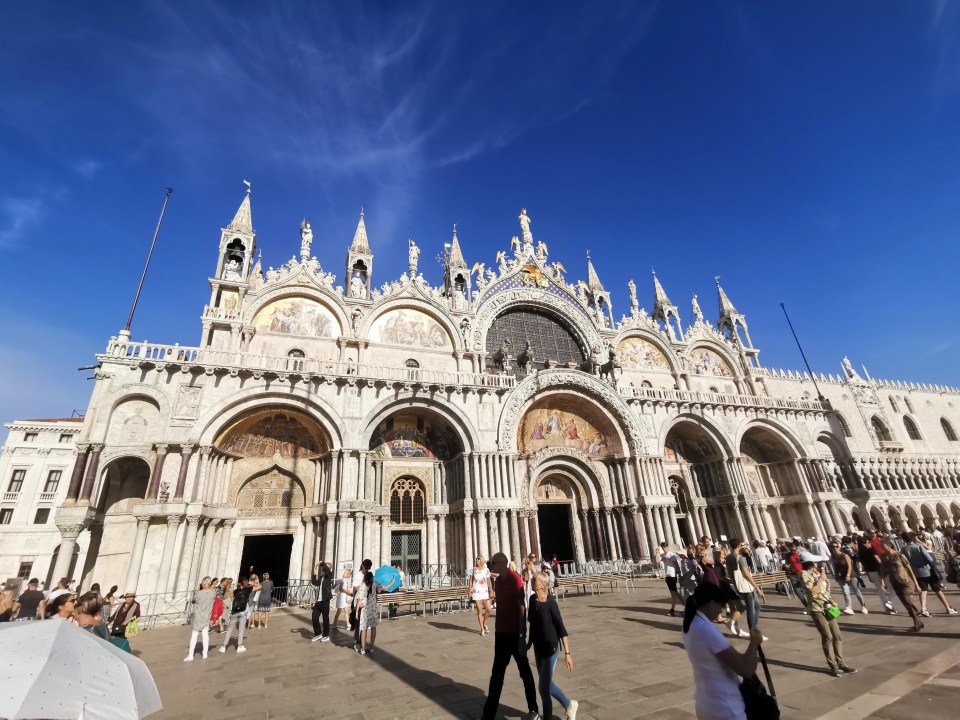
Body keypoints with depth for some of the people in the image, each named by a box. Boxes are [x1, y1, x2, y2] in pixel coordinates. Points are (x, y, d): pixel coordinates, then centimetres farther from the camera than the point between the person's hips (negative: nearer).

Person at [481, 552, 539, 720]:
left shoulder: (515, 580, -18)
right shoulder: (498, 580, 5)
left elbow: (521, 609, -19)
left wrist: (522, 637, -20)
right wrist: (497, 630, 16)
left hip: (514, 634, -7)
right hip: (501, 633, 7)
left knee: (525, 672, 10)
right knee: (497, 673, 12)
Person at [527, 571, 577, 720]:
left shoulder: (551, 603, -20)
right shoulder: (532, 600, -1)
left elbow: (561, 629, -17)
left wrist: (567, 653, -17)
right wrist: (529, 642, 18)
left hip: (550, 648, -7)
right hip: (538, 648, 7)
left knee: (543, 686, 1)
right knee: (547, 684, 19)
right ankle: (569, 705, 42)